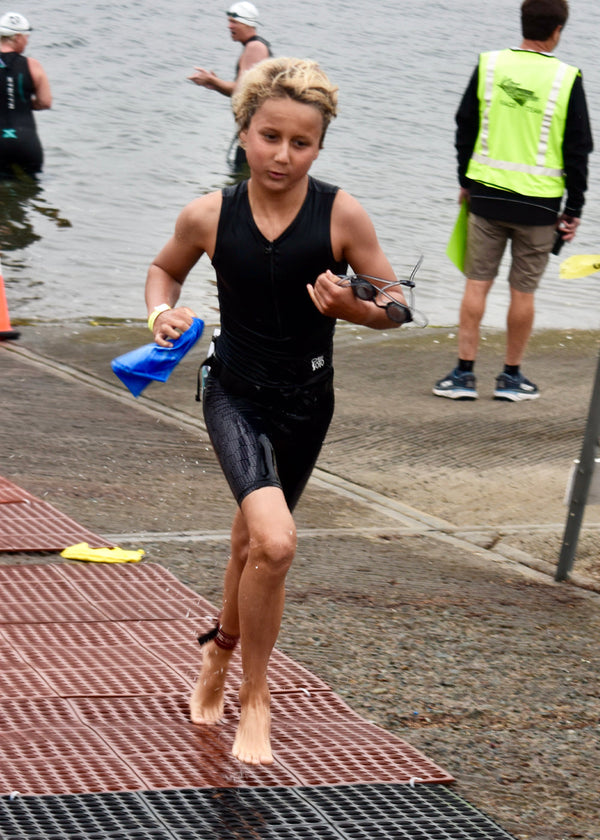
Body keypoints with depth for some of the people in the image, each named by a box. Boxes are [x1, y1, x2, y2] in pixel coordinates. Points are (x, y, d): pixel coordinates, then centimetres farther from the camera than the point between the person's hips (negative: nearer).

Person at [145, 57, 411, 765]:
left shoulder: (341, 215, -12)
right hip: (235, 395, -2)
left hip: (306, 403, 2)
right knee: (275, 543, -23)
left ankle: (221, 652, 51)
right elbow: (165, 269, 12)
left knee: (254, 541, 21)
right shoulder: (209, 216, -9)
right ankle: (254, 698, -4)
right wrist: (163, 311, -8)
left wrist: (350, 306, -23)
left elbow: (395, 305, -3)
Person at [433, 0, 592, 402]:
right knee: (523, 290, 8)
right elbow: (578, 150, -4)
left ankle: (464, 373, 7)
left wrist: (466, 182, 19)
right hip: (538, 203, -2)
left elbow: (465, 127, 7)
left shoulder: (489, 66, -1)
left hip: (487, 195, 2)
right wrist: (573, 209, 5)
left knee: (477, 283, 8)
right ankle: (512, 377, 15)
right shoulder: (567, 80, -8)